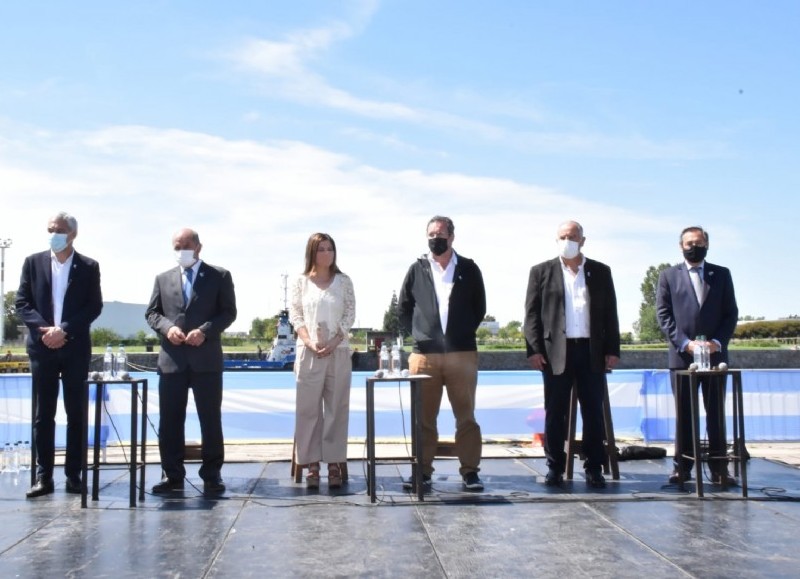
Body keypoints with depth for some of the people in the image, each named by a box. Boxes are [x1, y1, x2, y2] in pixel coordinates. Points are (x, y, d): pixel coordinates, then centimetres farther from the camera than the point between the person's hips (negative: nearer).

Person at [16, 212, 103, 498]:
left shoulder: (89, 267, 3)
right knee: (43, 414, 4)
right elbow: (22, 303, 2)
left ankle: (73, 474, 9)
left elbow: (94, 306, -3)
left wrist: (64, 330, -14)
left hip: (75, 348, -1)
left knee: (76, 413, 3)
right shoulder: (33, 262, 6)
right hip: (42, 347, 1)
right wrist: (44, 329, -13)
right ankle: (43, 476, 8)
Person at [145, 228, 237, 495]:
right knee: (170, 420, 4)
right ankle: (172, 475, 14)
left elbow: (228, 312, 0)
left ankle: (212, 475, 11)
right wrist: (167, 327, -10)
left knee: (210, 419, 2)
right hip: (171, 359, 2)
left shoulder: (220, 276, 5)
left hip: (206, 358, -2)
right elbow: (151, 312, 11)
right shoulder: (163, 279, 13)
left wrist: (205, 331, -15)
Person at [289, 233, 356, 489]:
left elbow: (350, 315, 3)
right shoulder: (301, 282, 5)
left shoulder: (344, 281, 6)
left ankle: (334, 463, 7)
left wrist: (333, 342, -10)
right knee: (308, 408, 0)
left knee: (337, 408, 2)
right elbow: (295, 316, 2)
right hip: (309, 352, 0)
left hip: (338, 352, 1)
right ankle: (312, 465, 6)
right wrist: (310, 343, -12)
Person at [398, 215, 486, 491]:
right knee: (423, 417, 5)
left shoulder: (468, 269, 6)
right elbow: (403, 308, 15)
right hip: (424, 355, 1)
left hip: (462, 354, -1)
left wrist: (463, 333, 8)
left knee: (466, 416, 2)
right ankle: (422, 471, 12)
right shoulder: (417, 269, 8)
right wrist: (417, 333, 9)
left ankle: (470, 471, 8)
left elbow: (479, 308, 13)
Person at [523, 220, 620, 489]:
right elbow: (532, 313, 2)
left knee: (593, 412, 4)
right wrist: (534, 349, -7)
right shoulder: (541, 271, 7)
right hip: (556, 351, -1)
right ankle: (555, 468, 12)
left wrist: (612, 349, 2)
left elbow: (610, 313, 9)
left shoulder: (601, 272, 11)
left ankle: (594, 469, 11)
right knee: (555, 413, 3)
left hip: (592, 351, 1)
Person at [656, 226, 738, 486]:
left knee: (716, 413, 4)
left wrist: (718, 342, -9)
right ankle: (682, 467, 8)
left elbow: (731, 313, 6)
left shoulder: (722, 274, 11)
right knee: (684, 414, 3)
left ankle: (719, 468, 8)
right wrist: (685, 343, -12)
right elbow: (663, 314, 1)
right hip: (681, 355, -1)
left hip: (715, 354, 1)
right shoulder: (668, 276, 7)